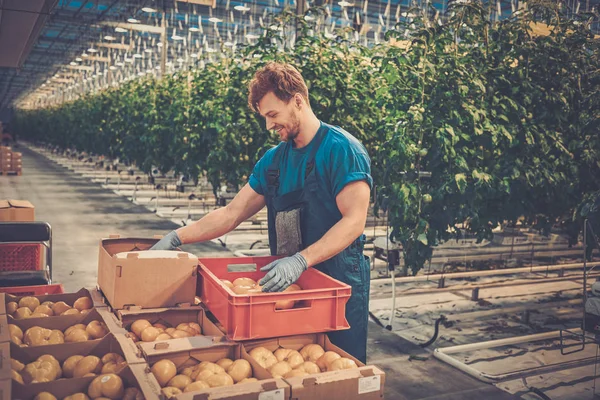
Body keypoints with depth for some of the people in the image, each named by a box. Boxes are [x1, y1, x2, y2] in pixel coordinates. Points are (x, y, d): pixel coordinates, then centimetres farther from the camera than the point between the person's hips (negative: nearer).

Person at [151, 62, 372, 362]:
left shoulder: (341, 148, -11)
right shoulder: (274, 159, 10)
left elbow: (354, 221, -19)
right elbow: (232, 213, 11)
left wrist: (300, 260, -29)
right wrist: (177, 237, 2)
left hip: (339, 283, -6)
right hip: (289, 282, 6)